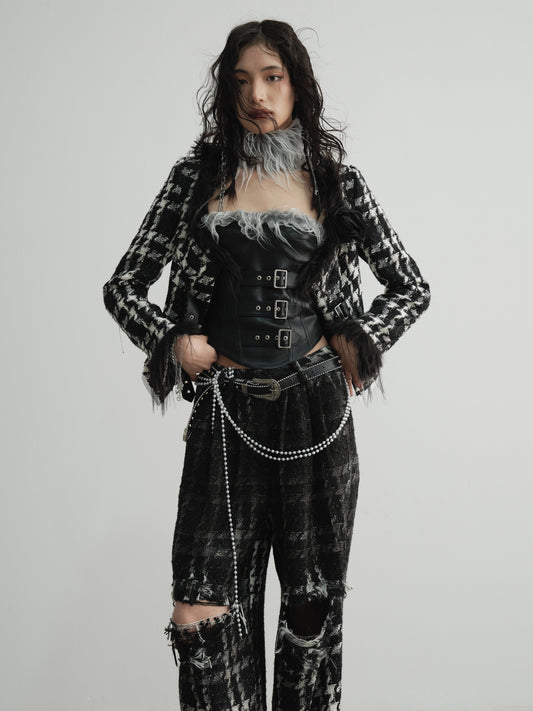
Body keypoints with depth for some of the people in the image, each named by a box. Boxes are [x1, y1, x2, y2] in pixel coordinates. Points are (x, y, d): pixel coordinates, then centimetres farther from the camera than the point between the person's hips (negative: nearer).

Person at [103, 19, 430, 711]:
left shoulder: (334, 179, 6)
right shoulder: (199, 174, 6)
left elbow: (412, 286, 12)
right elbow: (123, 285, 9)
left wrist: (357, 342, 1)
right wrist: (174, 343, -4)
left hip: (315, 410, 1)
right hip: (227, 409, 0)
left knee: (313, 596, 10)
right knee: (208, 612, -3)